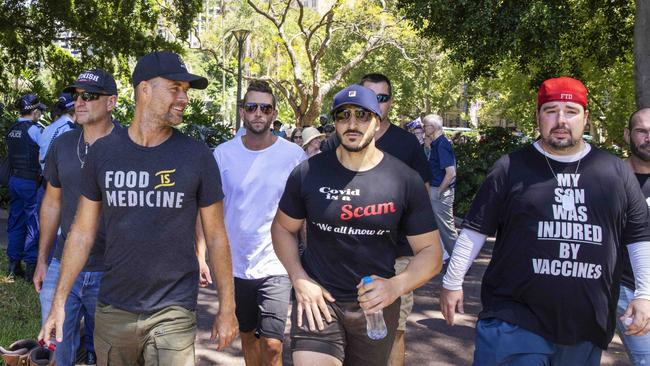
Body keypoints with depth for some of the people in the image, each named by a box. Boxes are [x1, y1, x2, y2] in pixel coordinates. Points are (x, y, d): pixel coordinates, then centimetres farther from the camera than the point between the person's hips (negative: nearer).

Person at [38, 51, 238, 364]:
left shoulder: (197, 156, -5)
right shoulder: (102, 152, 0)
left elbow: (216, 236, 0)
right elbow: (83, 232, 5)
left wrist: (227, 308, 0)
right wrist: (58, 302, 2)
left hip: (173, 313, -2)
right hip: (112, 310, 2)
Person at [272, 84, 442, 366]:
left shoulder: (406, 180, -6)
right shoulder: (308, 173, -5)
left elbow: (430, 251, -3)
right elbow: (283, 228, 7)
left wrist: (396, 286, -22)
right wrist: (299, 279, -7)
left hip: (376, 304, 1)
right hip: (318, 299, -1)